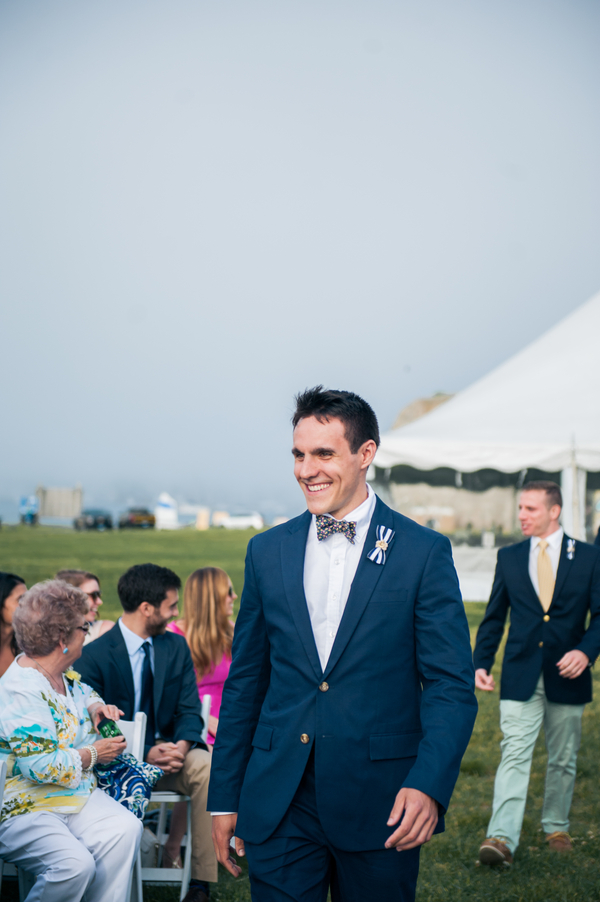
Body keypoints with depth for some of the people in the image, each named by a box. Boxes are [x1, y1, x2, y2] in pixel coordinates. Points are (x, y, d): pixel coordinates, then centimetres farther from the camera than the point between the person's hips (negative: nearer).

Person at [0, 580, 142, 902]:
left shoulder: (60, 674, 7)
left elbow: (82, 692, 33)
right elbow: (41, 766, -27)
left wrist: (95, 706, 9)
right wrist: (94, 754, -13)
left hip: (74, 796, 9)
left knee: (125, 829, -17)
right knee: (74, 863, -30)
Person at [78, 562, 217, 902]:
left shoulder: (177, 646, 9)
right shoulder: (94, 655, -6)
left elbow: (190, 710, 6)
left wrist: (182, 745, -18)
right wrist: (146, 754, -23)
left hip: (169, 751, 4)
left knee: (207, 767, -28)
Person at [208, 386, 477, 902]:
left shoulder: (424, 553, -3)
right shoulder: (267, 552, 7)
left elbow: (452, 686, -6)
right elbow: (244, 682, 12)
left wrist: (429, 785, -21)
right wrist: (224, 798, 10)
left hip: (380, 804, -2)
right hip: (278, 808, 2)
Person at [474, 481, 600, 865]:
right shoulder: (510, 557, 7)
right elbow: (494, 617, 11)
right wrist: (481, 663, 2)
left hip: (566, 675, 0)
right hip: (521, 675, 0)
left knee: (563, 759, 11)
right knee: (515, 755, -10)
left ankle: (557, 827, 28)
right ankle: (502, 837, -17)